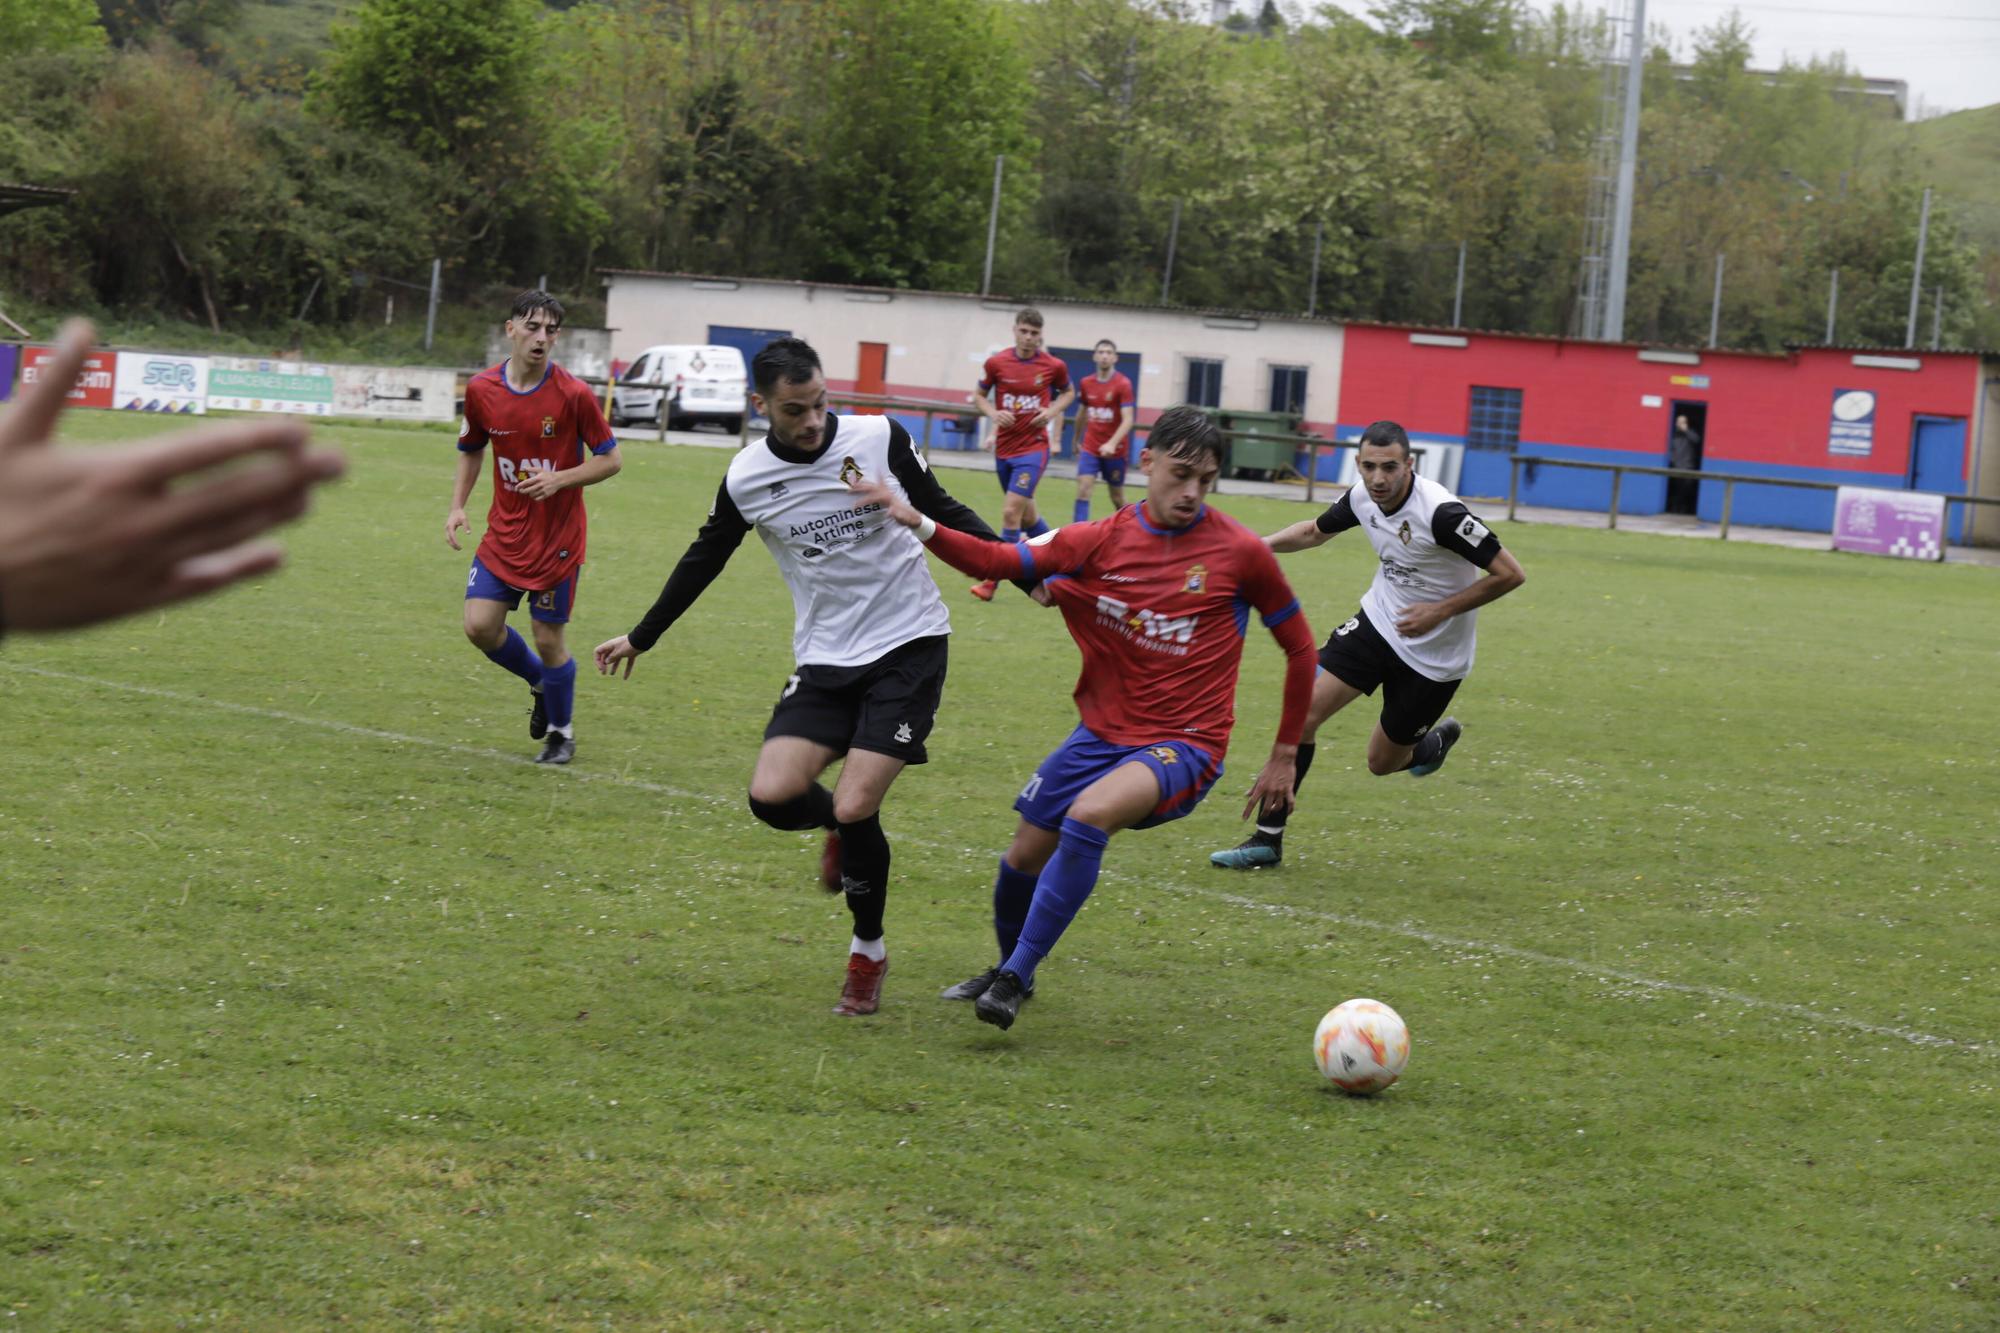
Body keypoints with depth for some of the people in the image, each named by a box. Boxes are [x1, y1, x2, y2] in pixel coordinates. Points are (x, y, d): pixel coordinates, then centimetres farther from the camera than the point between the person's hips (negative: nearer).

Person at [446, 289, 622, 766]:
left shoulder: (574, 394, -14)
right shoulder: (480, 390, -3)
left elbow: (610, 459, -7)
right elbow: (470, 450, 14)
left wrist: (558, 479, -21)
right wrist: (457, 506, 2)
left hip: (558, 537, -3)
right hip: (505, 531, 4)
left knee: (548, 638, 0)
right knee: (480, 625, -8)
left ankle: (561, 731, 25)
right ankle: (540, 683, 24)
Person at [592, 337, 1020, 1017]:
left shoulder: (880, 438, -9)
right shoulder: (746, 479, -3)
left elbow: (944, 512, 5)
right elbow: (703, 560, 14)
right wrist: (640, 638, 22)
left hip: (909, 645, -3)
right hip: (826, 659, 3)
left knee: (854, 809, -13)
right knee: (773, 796, -15)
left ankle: (868, 951, 13)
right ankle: (842, 829, 24)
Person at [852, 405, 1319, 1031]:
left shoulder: (1241, 552, -8)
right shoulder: (1105, 540, -1)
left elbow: (1299, 648, 3)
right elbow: (1001, 561, -6)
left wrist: (1285, 755, 5)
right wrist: (921, 525, -22)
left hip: (1185, 745, -5)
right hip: (1103, 735, 5)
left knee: (1090, 814, -31)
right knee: (1025, 854, 10)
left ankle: (1015, 979, -21)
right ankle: (1009, 968, 42)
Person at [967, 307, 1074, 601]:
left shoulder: (1054, 366, -5)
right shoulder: (997, 362, -3)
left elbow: (1068, 392, 14)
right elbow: (980, 395, 10)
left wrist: (1053, 410, -5)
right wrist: (993, 413, -10)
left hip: (1033, 447, -4)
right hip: (1004, 448, 4)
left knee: (1011, 511, -15)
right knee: (1026, 515, 16)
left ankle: (992, 580, -8)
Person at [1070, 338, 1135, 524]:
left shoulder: (1123, 384, -11)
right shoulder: (1086, 383, 4)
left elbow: (1127, 420, -18)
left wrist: (1112, 444, -31)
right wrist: (1077, 440, 27)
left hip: (1114, 451, -3)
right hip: (1090, 447, 3)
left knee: (1117, 497, 9)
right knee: (1083, 489, -13)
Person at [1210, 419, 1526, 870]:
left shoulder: (1441, 513, -29)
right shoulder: (1362, 498, -8)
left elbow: (1510, 573, -23)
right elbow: (1315, 530, 15)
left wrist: (1440, 611, -24)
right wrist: (1262, 544, -3)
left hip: (1433, 656, -5)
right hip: (1377, 622, 5)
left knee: (1382, 762, 7)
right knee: (1304, 710, -11)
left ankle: (1433, 743, 44)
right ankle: (1267, 838, -2)